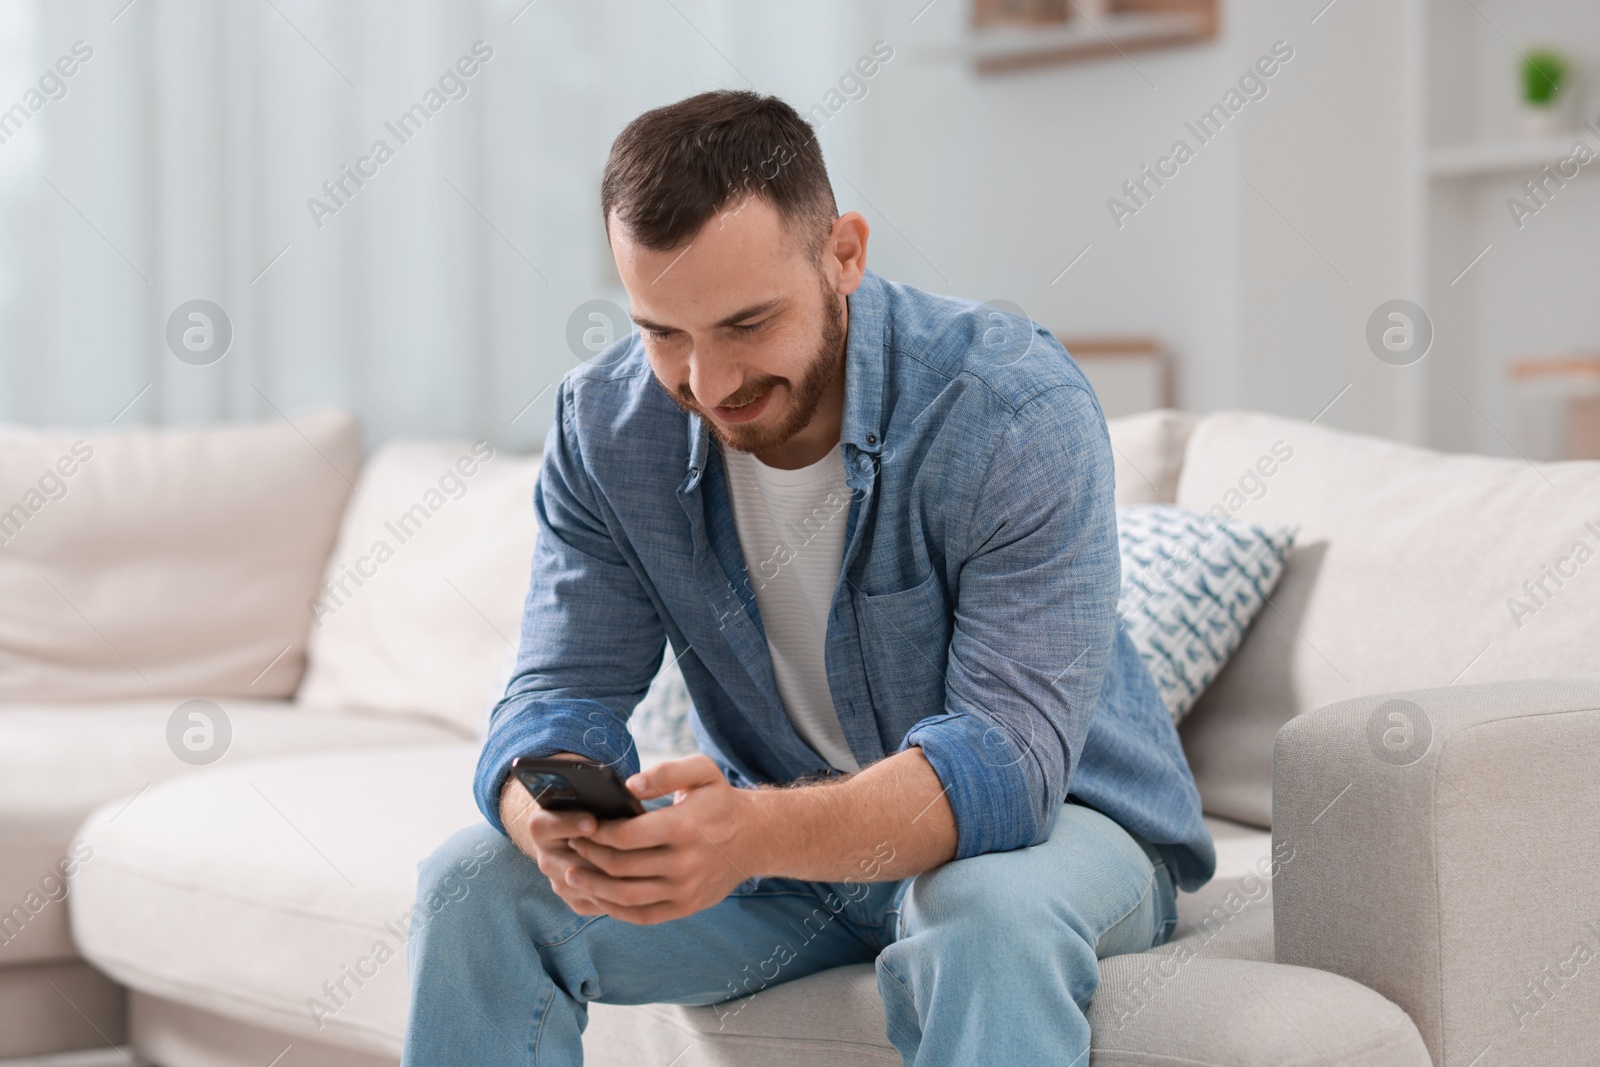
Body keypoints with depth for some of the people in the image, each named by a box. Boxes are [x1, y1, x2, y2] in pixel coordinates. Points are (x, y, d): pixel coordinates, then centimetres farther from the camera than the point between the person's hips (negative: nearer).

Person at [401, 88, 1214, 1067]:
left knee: (993, 914, -40)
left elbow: (1009, 753, -33)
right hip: (791, 835, 5)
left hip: (1048, 819, -4)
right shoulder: (604, 425, -10)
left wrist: (758, 835, -51)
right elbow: (564, 691, -11)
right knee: (477, 883, -14)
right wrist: (556, 819, -38)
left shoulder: (1017, 408, -26)